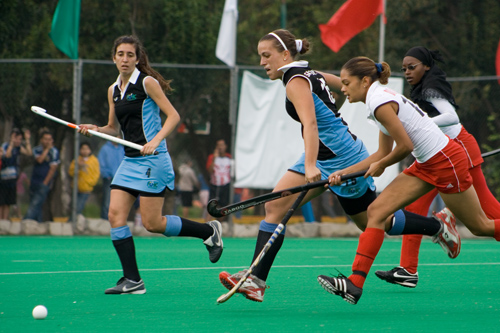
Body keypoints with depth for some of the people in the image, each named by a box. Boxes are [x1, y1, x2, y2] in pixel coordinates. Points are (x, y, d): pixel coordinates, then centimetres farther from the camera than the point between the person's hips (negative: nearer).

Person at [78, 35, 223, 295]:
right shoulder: (113, 90, 13)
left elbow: (173, 115, -10)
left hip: (152, 160, -7)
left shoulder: (147, 83, -7)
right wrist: (95, 129, 1)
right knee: (115, 215, -8)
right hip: (129, 160, 7)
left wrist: (155, 140, -24)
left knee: (152, 223, -7)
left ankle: (209, 230, 14)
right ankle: (132, 280, -6)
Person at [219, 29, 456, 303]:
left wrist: (310, 166, -46)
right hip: (322, 159, 10)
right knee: (274, 206, -6)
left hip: (341, 161, -10)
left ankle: (438, 227, 28)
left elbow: (310, 124, -33)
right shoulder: (310, 74, 9)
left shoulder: (296, 82, -18)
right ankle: (255, 281, -12)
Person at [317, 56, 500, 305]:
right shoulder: (381, 98, 11)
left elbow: (405, 146, -20)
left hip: (446, 161, -10)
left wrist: (380, 165, -3)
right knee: (376, 211, -4)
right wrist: (345, 172, 9)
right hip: (426, 165, 10)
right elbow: (383, 153, 14)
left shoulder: (380, 102, -19)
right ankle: (355, 283, -11)